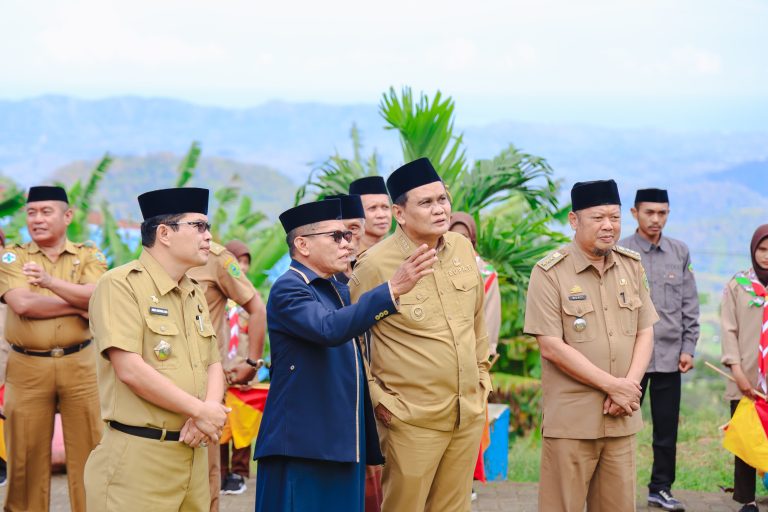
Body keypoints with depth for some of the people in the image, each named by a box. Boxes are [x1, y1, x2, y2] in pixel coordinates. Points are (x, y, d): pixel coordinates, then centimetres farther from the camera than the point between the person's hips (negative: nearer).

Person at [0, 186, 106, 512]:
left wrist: (49, 281, -21)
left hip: (79, 365, 0)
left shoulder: (89, 255, 7)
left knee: (88, 451, 4)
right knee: (26, 454, 6)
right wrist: (79, 304, -11)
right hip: (27, 367, 0)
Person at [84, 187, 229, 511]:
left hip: (192, 453, 7)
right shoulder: (121, 285, -9)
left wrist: (210, 409, -9)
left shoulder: (195, 295, 16)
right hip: (138, 456, -7)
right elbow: (130, 370, -18)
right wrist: (200, 411, -12)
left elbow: (213, 365, 14)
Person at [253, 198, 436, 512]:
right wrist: (393, 289, -31)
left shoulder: (342, 291, 18)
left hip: (346, 446, 8)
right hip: (302, 447, -8)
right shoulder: (287, 288, -9)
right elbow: (329, 329, -28)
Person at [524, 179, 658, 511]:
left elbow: (645, 332, 10)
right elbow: (551, 347, -13)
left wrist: (630, 385, -8)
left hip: (621, 417, 5)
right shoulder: (549, 273, -8)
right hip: (570, 419, -5)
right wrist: (613, 386, -13)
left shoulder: (632, 266, 9)